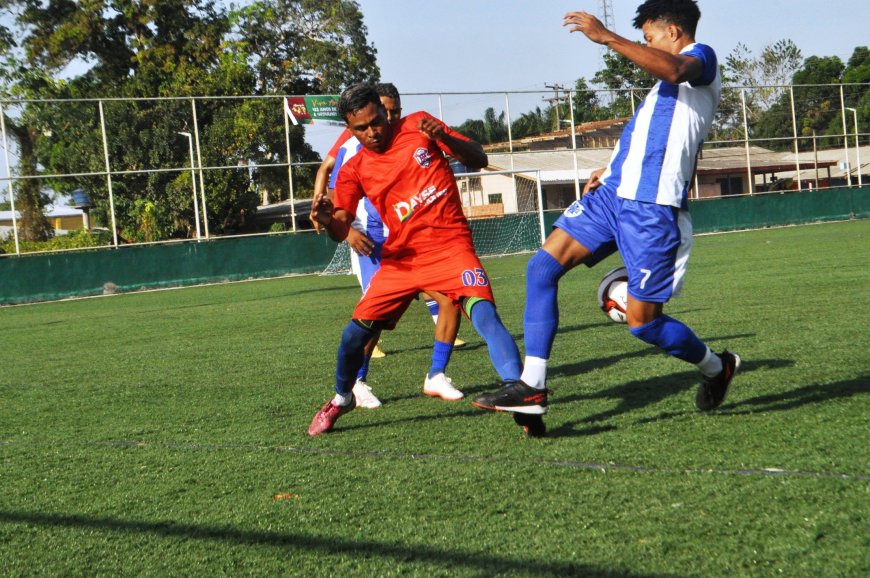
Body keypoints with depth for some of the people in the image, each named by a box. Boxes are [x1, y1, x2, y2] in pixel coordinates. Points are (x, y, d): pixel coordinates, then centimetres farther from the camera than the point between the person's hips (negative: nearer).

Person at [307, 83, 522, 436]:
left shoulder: (418, 126, 0)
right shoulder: (354, 170, 4)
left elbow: (479, 160, 1)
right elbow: (341, 230, -1)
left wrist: (445, 137, -19)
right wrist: (326, 220, -26)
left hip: (451, 248, -3)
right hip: (401, 258, 3)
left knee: (485, 314, -26)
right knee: (355, 332, 0)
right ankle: (341, 400, 28)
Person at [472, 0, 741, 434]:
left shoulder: (702, 57, -2)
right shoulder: (669, 76, 27)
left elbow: (675, 70, -28)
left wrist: (607, 37, -30)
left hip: (652, 206, -9)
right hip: (613, 192, 9)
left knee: (643, 322, -4)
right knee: (542, 268, -6)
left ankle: (717, 367, 25)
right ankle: (531, 387, -6)